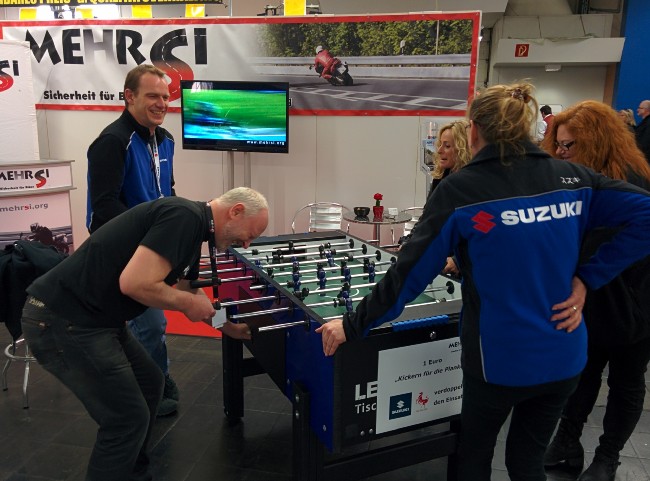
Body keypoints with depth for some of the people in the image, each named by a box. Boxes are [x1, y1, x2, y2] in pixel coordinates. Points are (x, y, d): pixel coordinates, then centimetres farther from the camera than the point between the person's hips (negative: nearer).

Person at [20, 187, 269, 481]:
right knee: (127, 417, -2)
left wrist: (229, 328, 33)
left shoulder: (192, 228, 12)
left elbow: (190, 291, 28)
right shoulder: (184, 216, -19)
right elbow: (135, 283, -28)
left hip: (92, 317, 10)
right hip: (62, 321, -10)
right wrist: (188, 303, -11)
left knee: (149, 384, 20)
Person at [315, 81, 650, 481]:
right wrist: (587, 278, -5)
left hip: (499, 357, -4)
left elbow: (410, 273, -14)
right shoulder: (572, 178, -2)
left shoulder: (460, 190, -14)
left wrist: (353, 325, -5)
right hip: (564, 356, 4)